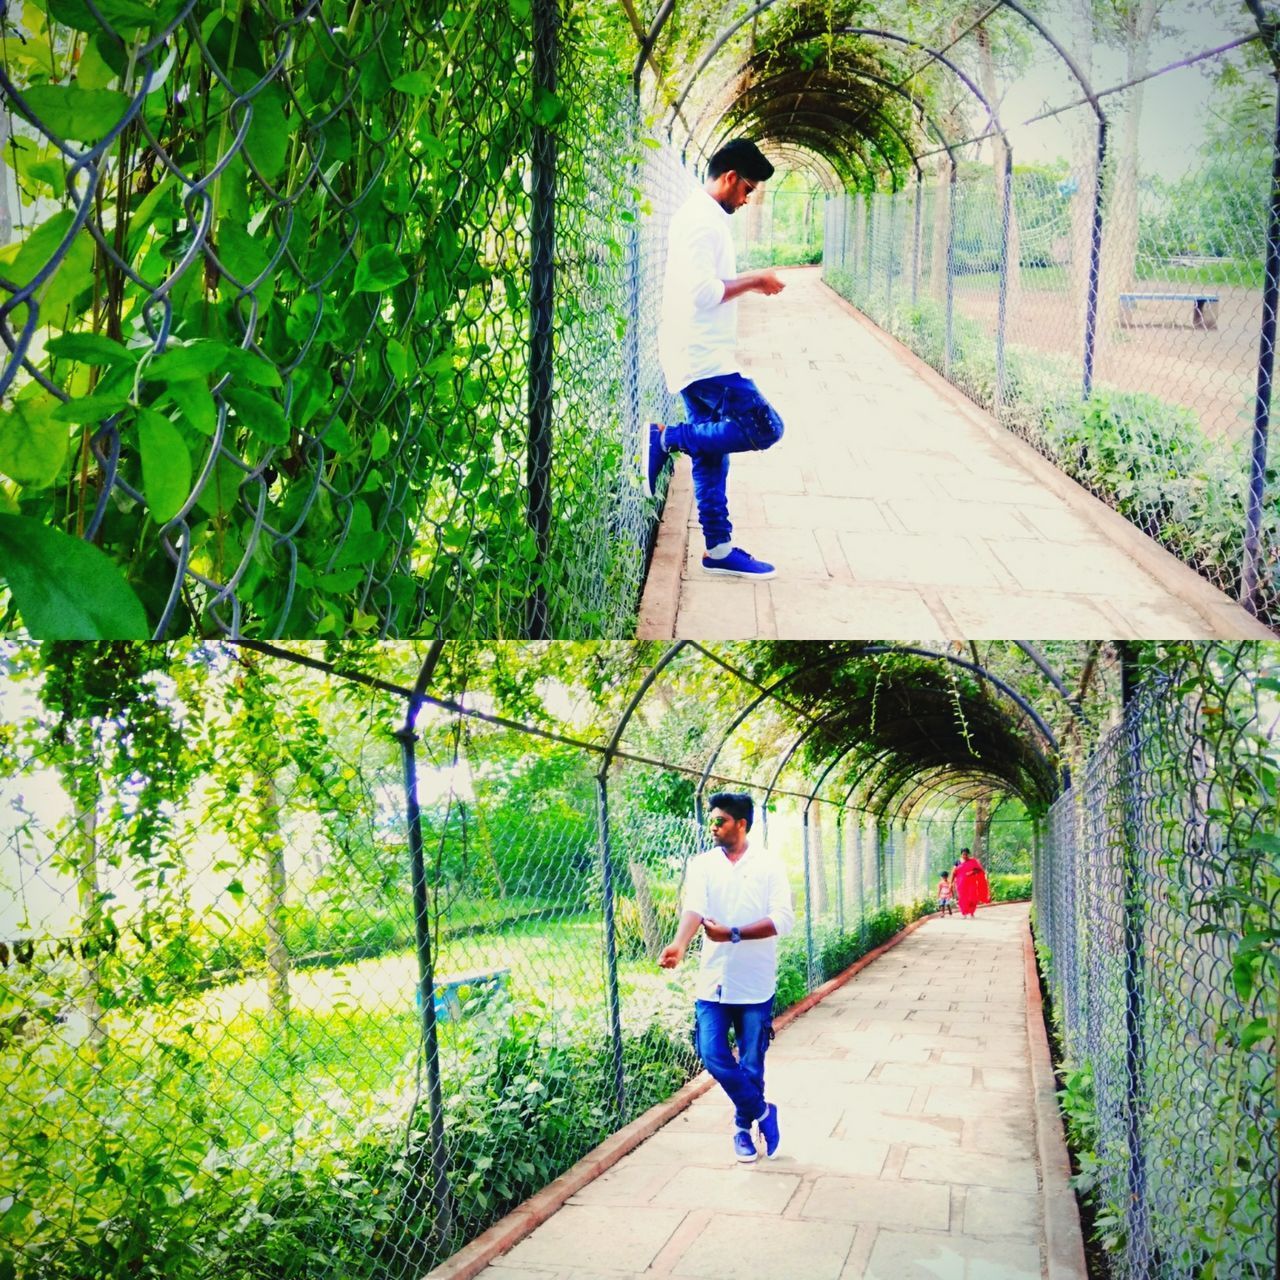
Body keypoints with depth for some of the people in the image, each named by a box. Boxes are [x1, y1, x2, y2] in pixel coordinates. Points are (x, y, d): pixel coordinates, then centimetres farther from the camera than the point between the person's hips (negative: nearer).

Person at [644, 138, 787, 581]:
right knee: (764, 427, -14)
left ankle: (719, 549, 13)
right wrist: (752, 281, -13)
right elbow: (704, 294, -24)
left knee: (712, 452, 10)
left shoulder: (703, 216, 18)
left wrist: (748, 283, 16)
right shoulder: (701, 220, -15)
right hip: (704, 358, -11)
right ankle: (666, 437, -8)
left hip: (701, 356, 11)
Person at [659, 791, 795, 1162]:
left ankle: (744, 1126, 30)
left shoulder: (769, 865, -3)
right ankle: (762, 1111, 18)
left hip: (755, 984, -2)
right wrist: (679, 944, -38)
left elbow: (783, 919, -14)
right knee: (713, 1056, -4)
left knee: (752, 1065, 7)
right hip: (714, 981, 2)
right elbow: (694, 908, -17)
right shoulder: (702, 865, 1)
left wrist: (733, 934, -26)